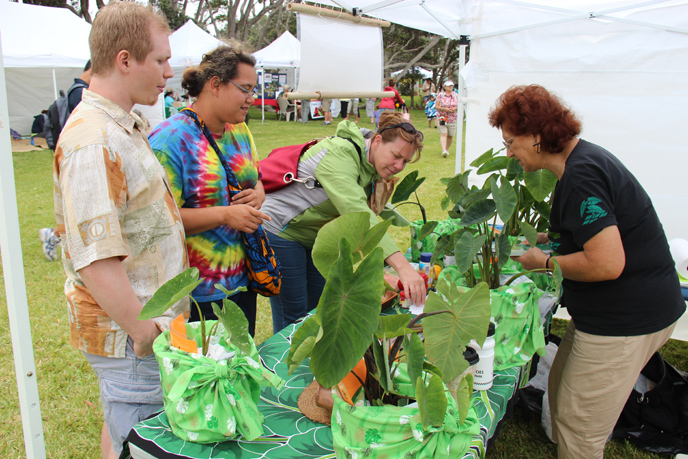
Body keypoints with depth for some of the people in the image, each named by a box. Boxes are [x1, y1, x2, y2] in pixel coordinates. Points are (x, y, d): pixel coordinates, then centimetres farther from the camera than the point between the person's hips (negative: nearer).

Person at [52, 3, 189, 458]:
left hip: (147, 320, 10)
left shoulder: (123, 126, 11)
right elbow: (95, 260, -28)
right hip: (130, 335, -10)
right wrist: (148, 337, -20)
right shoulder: (93, 142, -24)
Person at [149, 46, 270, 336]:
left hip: (243, 278, 8)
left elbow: (256, 180, 21)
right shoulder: (172, 138, -16)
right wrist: (225, 215, -25)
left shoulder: (239, 131, 9)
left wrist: (258, 195, -2)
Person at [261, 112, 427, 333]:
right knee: (293, 318, -2)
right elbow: (356, 212, -42)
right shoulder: (341, 153, -29)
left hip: (315, 237, 9)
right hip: (281, 231, -9)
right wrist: (402, 266, -47)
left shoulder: (373, 170, 1)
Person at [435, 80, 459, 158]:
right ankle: (444, 150, -25)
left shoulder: (456, 95, 8)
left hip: (453, 118, 3)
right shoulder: (440, 95, 2)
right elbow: (436, 106, 0)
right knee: (443, 134, -15)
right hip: (442, 118, -3)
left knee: (450, 135, 6)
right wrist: (444, 109, -17)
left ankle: (447, 149, 23)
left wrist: (456, 108, -11)